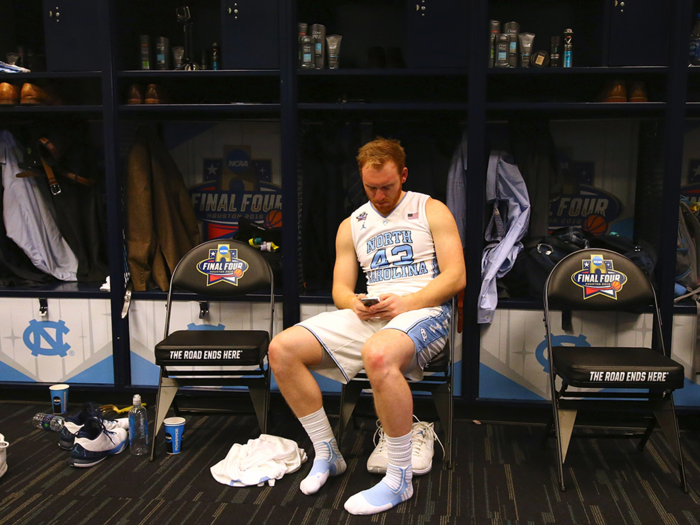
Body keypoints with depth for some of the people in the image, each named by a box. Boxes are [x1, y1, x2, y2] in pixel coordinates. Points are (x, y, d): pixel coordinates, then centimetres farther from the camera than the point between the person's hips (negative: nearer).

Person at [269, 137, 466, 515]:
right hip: (368, 314, 5)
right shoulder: (351, 226, 20)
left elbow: (456, 276, -2)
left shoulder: (431, 210, 7)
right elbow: (340, 289, 16)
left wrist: (405, 303, -16)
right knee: (282, 349, -15)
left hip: (424, 310, -5)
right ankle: (326, 455, 1)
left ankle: (399, 480, -22)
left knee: (378, 355, -41)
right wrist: (355, 303, -9)